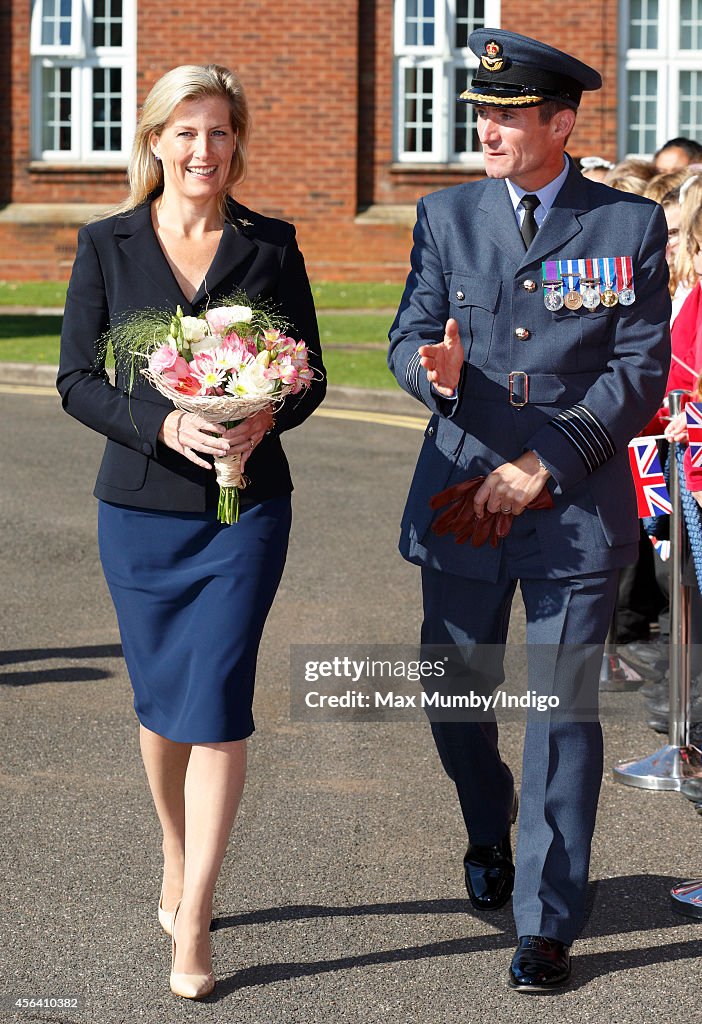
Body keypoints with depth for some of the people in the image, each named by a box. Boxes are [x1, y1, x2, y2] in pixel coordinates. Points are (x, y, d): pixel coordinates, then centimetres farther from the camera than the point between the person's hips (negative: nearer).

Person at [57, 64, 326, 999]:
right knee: (159, 698, 11)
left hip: (246, 506, -1)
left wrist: (266, 415, -15)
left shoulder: (271, 245, 3)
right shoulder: (107, 246, 2)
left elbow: (309, 371, 6)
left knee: (216, 703, -8)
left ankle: (192, 922, -4)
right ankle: (177, 863, 36)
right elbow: (76, 379, 0)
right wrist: (162, 425, -16)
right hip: (141, 504, 1)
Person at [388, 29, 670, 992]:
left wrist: (544, 466, -12)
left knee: (562, 713, -3)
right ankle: (490, 834, 42)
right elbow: (408, 336, 5)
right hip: (459, 496, 3)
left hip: (577, 505, -3)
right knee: (454, 693, 12)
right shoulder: (446, 215, 7)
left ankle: (546, 922, 6)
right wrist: (434, 368, -21)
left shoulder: (631, 224, -1)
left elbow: (640, 371, -4)